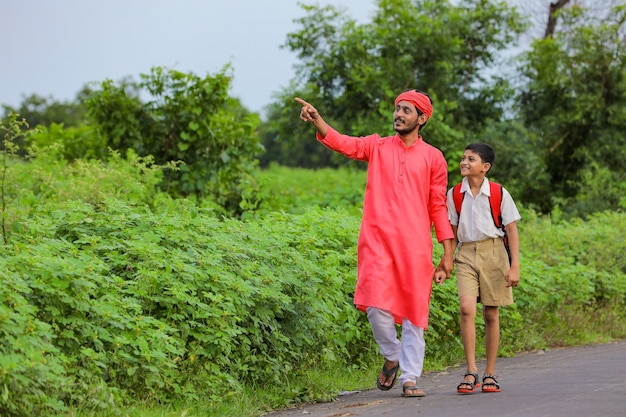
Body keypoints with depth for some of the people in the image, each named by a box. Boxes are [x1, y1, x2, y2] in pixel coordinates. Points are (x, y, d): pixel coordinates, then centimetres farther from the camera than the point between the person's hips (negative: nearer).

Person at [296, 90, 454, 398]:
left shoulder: (433, 158, 8)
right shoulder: (377, 147, 10)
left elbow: (438, 207, 9)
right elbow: (344, 143, -8)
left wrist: (448, 253, 5)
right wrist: (316, 120, -27)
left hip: (415, 246, 0)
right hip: (377, 241, 0)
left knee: (414, 311, 2)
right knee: (376, 305, -12)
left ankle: (410, 378, 11)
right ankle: (392, 356, 15)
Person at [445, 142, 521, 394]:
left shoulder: (499, 194, -2)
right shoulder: (454, 195, 4)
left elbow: (512, 231, 1)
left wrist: (514, 266, -5)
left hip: (493, 253, -1)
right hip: (466, 254, 1)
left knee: (491, 313, 3)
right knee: (466, 307, -17)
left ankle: (490, 374, 13)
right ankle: (471, 371, -13)